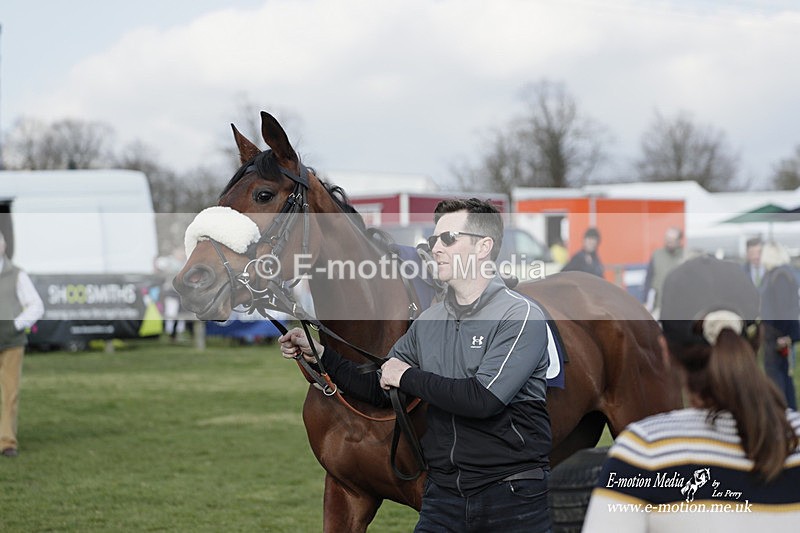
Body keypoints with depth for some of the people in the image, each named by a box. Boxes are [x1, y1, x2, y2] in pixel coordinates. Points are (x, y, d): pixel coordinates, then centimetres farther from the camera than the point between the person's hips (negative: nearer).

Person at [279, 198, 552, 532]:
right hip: (443, 495, 6)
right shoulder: (429, 322, 10)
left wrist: (408, 377, -12)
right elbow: (378, 390, 18)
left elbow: (484, 399, -23)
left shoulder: (520, 316, -11)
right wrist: (319, 355, 7)